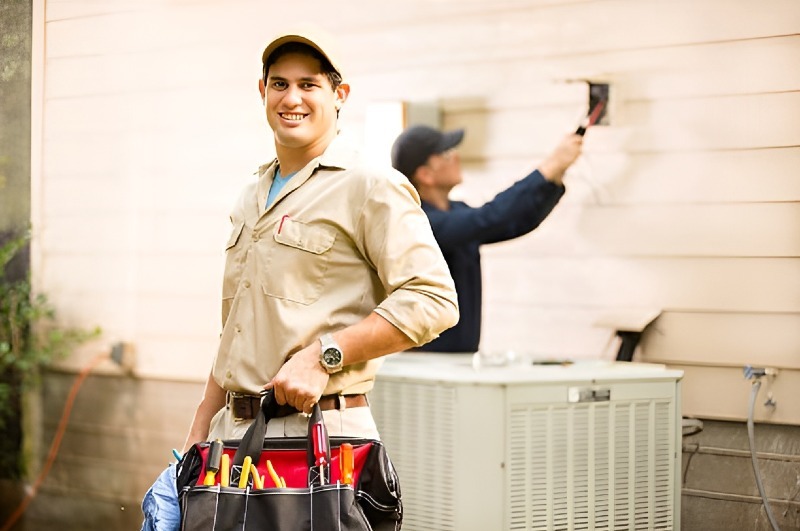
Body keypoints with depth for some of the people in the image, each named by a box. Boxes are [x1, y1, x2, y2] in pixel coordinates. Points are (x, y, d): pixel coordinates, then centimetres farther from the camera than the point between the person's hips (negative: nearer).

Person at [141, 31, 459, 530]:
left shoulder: (371, 186, -5)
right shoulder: (252, 201, 20)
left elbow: (432, 299, -16)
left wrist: (323, 357, -19)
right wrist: (195, 440, 19)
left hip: (318, 431, -7)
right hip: (233, 433, 7)